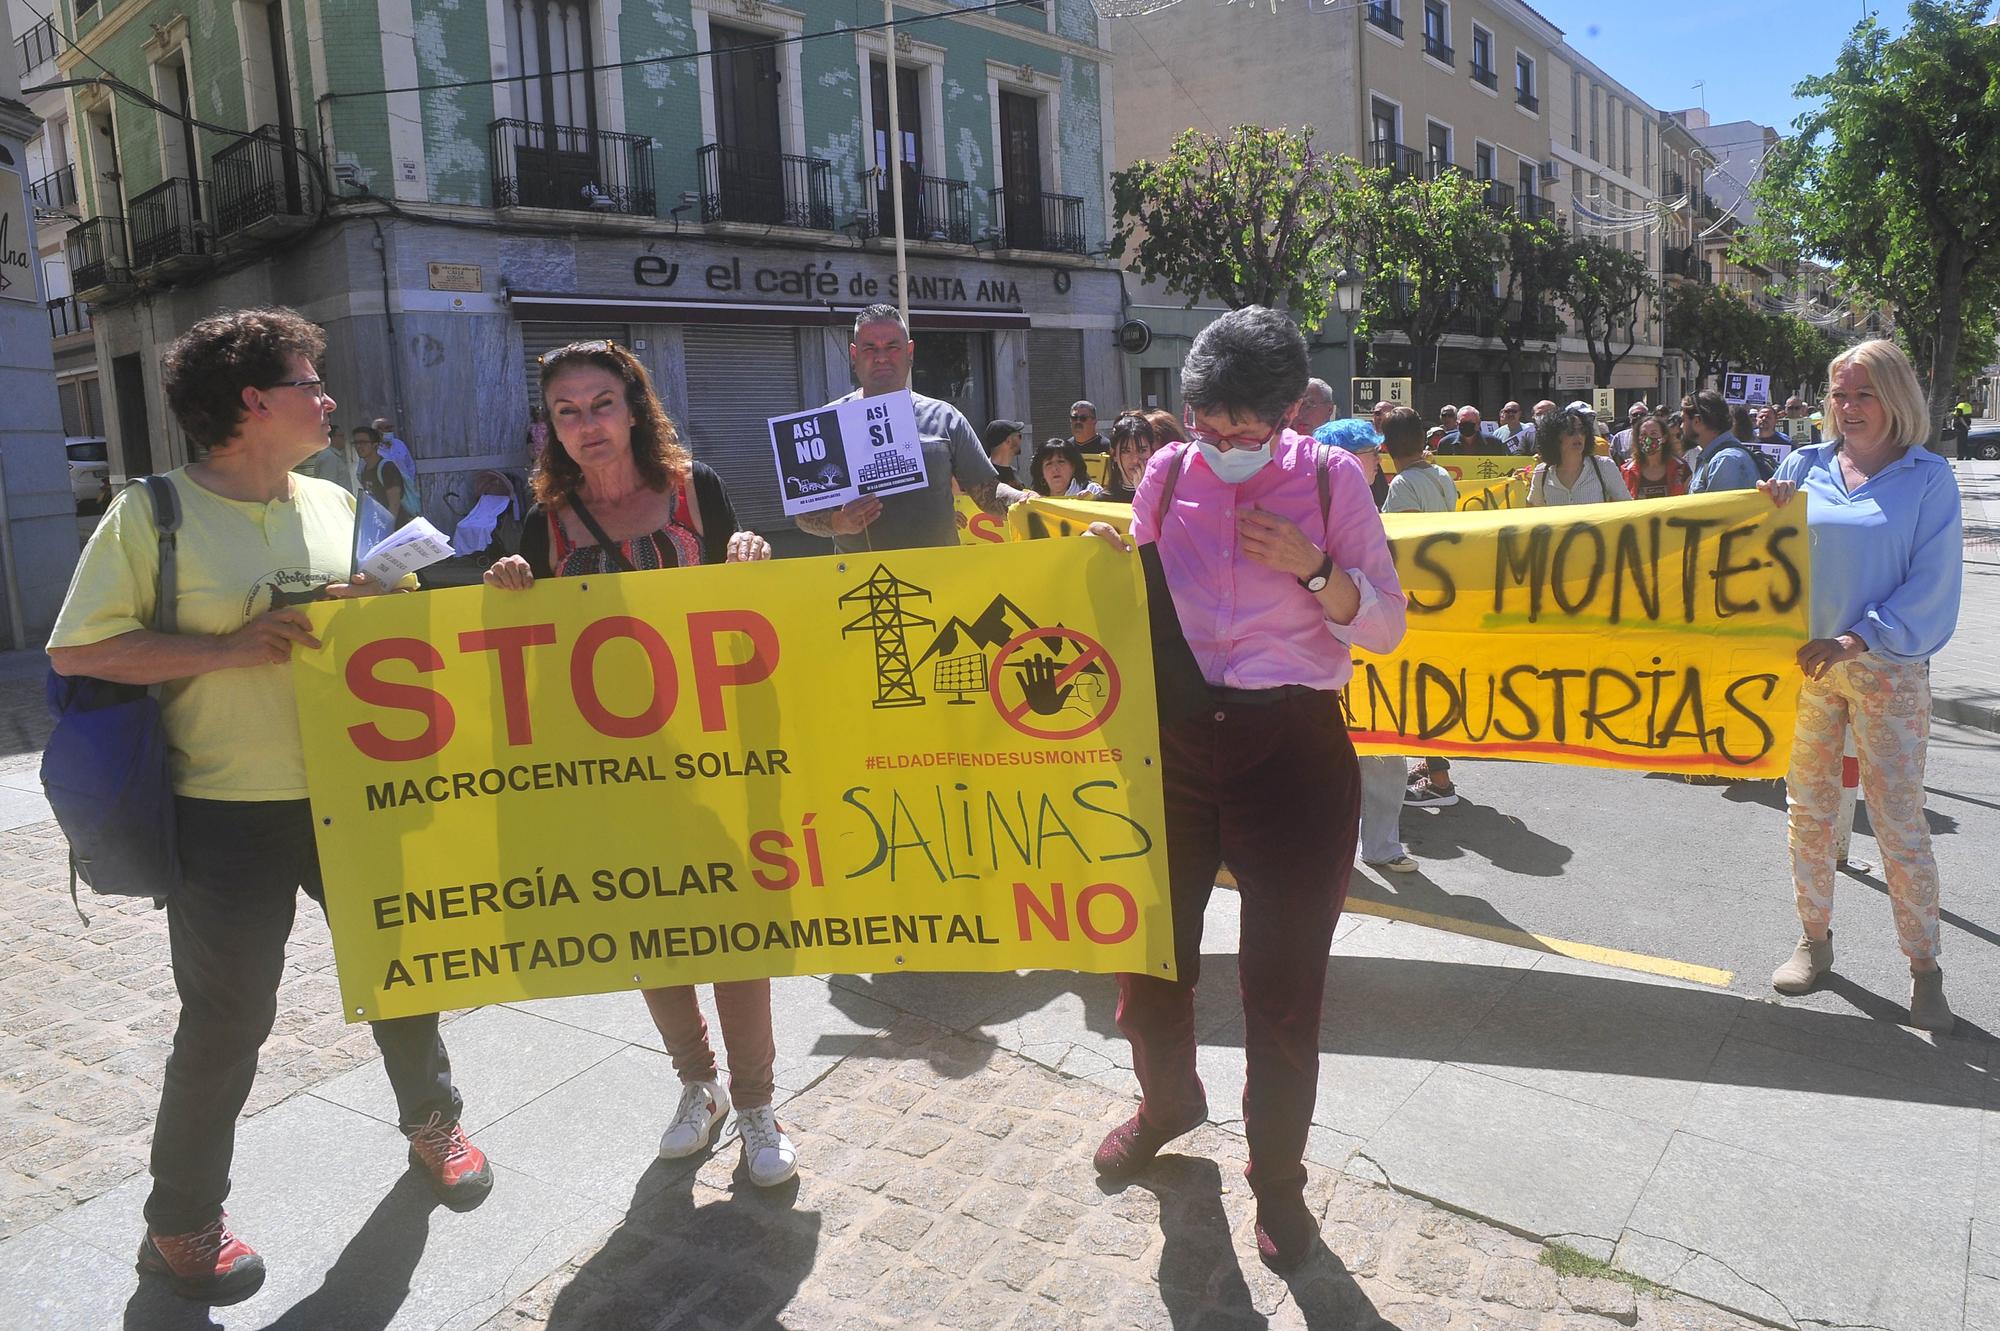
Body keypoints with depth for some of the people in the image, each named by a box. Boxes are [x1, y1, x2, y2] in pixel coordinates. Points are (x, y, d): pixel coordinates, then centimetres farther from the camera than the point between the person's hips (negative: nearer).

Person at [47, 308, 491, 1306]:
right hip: (227, 812, -5)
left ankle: (432, 1123, 42)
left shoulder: (338, 505, 7)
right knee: (227, 1019, 4)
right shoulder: (152, 514, -8)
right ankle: (180, 1225, 26)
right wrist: (225, 649, -19)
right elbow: (75, 652, -10)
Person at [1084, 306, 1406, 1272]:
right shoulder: (1168, 473, 1)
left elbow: (1387, 626, -2)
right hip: (1173, 738, 3)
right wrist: (1107, 563, -9)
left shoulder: (1331, 478, -5)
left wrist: (1313, 568, -18)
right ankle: (1167, 1101, 45)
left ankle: (1277, 1175, 30)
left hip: (1291, 748, -2)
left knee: (1282, 986, 6)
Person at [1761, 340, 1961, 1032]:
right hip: (1805, 663, 3)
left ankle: (1924, 966, 12)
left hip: (1888, 668, -3)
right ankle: (1815, 938, 25)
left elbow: (1932, 583, -7)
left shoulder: (1928, 476, -2)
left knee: (1899, 820, -1)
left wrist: (1859, 639, -17)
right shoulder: (1804, 465, 6)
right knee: (1808, 808, 10)